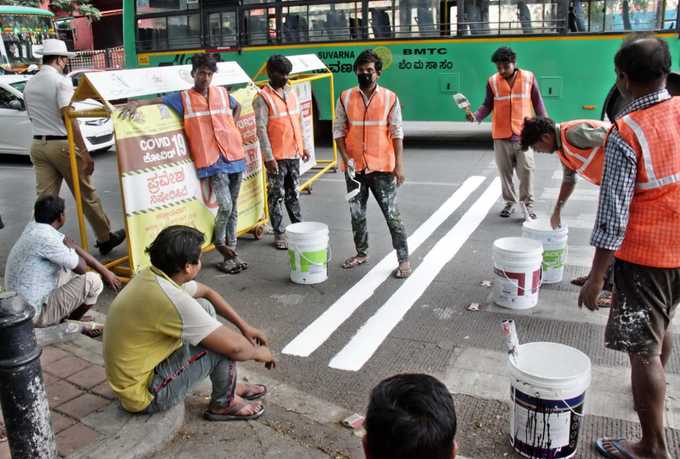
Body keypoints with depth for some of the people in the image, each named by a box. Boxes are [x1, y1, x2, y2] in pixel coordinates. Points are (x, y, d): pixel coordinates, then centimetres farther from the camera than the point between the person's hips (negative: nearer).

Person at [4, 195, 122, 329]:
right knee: (93, 281, -6)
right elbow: (81, 267, -16)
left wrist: (105, 271, 12)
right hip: (34, 313, -9)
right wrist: (69, 248, 3)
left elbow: (74, 247, 10)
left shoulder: (34, 227, 2)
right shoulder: (45, 237, -26)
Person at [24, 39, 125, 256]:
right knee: (86, 194, 6)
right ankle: (105, 238, 19)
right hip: (62, 144, -6)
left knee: (45, 198, 6)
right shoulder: (61, 80, -11)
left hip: (38, 145, 7)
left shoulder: (29, 85, 12)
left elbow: (33, 117, 18)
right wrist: (84, 152, -21)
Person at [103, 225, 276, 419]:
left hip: (134, 372, 9)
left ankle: (229, 386, 19)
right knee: (225, 343, -15)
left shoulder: (155, 275, -4)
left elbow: (207, 293, 14)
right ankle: (224, 403, 12)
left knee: (204, 307, 9)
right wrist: (259, 353, -4)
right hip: (145, 394, -9)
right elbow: (234, 346, -26)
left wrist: (244, 325, 11)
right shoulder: (172, 300, -31)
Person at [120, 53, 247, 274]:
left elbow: (237, 107, 30)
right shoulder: (183, 98, 3)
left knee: (233, 207, 9)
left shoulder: (222, 93, 13)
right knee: (225, 206, -17)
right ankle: (220, 242, 10)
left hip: (235, 156, 4)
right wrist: (136, 102, -23)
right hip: (212, 161, -4)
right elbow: (158, 100, -4)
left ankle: (231, 251, 20)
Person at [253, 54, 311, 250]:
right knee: (277, 195, 2)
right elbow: (261, 129, -14)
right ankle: (279, 233, 10)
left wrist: (303, 145, 15)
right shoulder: (262, 98, -10)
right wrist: (268, 157, -18)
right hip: (277, 156, -6)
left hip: (294, 153, 6)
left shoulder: (291, 92, 11)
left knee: (293, 193, 16)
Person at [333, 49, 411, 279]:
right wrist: (346, 158, -7)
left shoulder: (390, 98, -1)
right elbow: (338, 130, 5)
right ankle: (361, 253, 31)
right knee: (357, 214, 13)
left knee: (392, 214, -2)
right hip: (354, 167, 3)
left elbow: (397, 133, -3)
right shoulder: (345, 97, 3)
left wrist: (399, 165, -9)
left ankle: (403, 259, 8)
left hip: (382, 167, -3)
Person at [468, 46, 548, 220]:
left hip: (524, 134, -1)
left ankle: (528, 203, 10)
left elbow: (537, 102, 7)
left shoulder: (528, 77, 1)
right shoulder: (493, 81, 1)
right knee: (505, 171, 8)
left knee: (526, 170, -3)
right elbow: (487, 105, 4)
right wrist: (476, 116, -15)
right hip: (501, 136, 1)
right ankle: (510, 202, 24)